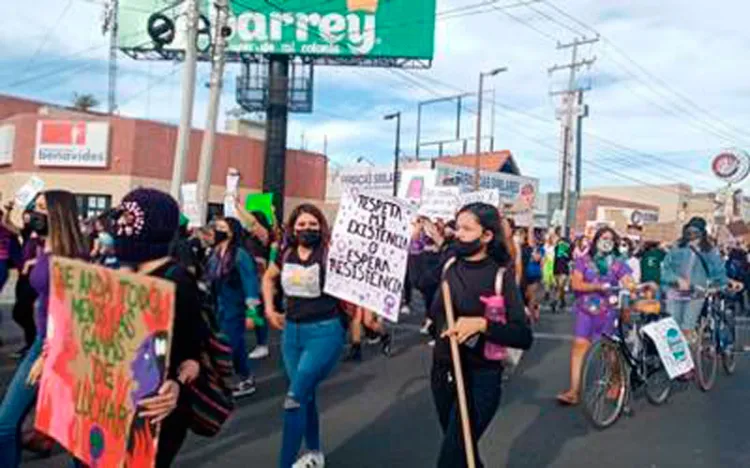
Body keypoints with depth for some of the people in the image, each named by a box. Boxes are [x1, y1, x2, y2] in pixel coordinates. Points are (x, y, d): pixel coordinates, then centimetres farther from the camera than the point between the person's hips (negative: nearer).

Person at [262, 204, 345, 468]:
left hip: (324, 332, -6)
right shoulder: (286, 255, 3)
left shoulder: (329, 254, -13)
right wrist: (269, 309, 16)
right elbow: (268, 278, 22)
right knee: (306, 396, 17)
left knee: (295, 398, -12)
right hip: (291, 331, 6)